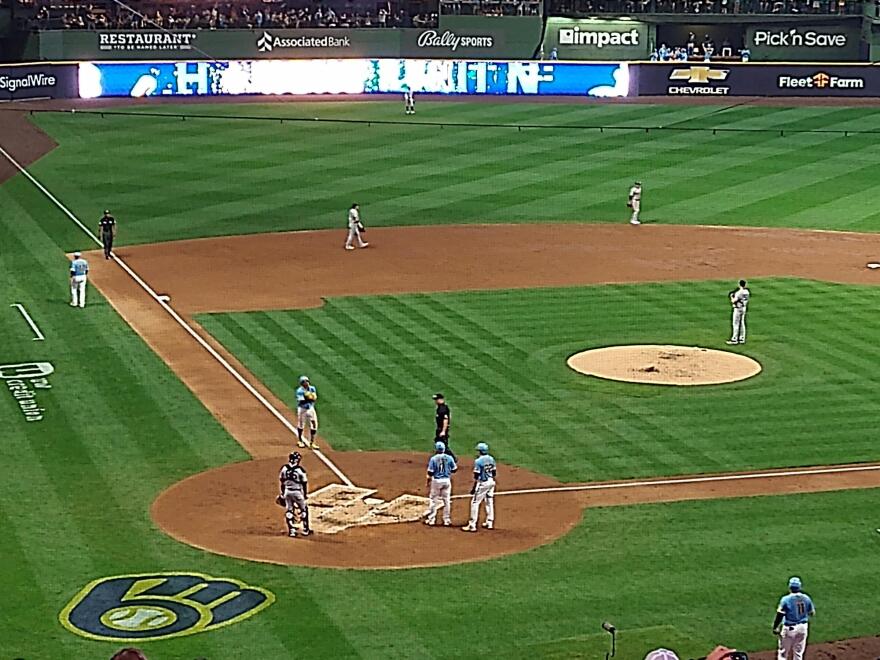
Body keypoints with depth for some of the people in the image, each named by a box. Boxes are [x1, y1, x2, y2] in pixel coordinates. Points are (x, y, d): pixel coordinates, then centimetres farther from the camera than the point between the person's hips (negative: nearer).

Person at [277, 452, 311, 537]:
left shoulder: (284, 468, -5)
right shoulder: (300, 470, -15)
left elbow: (282, 481, 6)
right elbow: (304, 484, -8)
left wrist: (282, 494, 17)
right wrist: (306, 495, 4)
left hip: (287, 492, 3)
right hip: (297, 492, -3)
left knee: (289, 511, 13)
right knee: (303, 509, 16)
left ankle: (291, 531, 11)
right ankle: (305, 530, 20)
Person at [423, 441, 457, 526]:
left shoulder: (433, 458, -10)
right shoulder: (449, 458, -4)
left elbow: (430, 472, -9)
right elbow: (454, 469, 2)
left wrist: (427, 482, 2)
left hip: (436, 481, -2)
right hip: (447, 480, 2)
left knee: (433, 500, 8)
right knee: (447, 500, 10)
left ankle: (431, 519, 10)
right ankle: (447, 520, 14)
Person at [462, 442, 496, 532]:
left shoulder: (478, 461, -17)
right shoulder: (491, 459, 4)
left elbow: (476, 477, -16)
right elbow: (494, 473, 11)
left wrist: (474, 488, -11)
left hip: (482, 483, -7)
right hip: (491, 482, 7)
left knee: (475, 502, -3)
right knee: (490, 502, 18)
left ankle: (472, 525, -6)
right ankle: (489, 523, 26)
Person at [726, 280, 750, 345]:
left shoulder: (739, 292, -22)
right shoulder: (747, 292, 4)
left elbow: (733, 301, -19)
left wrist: (732, 296, 0)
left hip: (738, 308, -8)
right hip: (744, 308, 8)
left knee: (736, 324, -3)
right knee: (742, 323, 14)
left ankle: (734, 339, -2)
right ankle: (742, 339, 17)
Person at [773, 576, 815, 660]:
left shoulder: (786, 599, -16)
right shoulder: (806, 598, -4)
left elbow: (780, 615, -16)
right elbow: (812, 613, 8)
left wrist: (775, 628, -6)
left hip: (789, 628, -4)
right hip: (803, 627, 4)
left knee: (783, 653, 8)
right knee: (798, 653, 15)